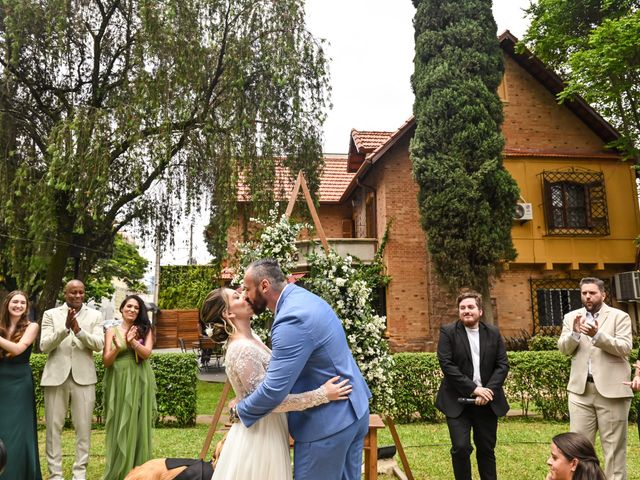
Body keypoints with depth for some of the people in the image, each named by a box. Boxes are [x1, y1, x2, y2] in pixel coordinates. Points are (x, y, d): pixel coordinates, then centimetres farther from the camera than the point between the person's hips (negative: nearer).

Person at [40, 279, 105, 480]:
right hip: (56, 376, 0)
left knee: (83, 427, 3)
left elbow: (99, 344, -6)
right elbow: (44, 346, -5)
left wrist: (78, 330, -21)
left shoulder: (95, 315, 5)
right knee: (53, 427, 5)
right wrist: (65, 328, -20)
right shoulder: (50, 314, 5)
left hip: (83, 377, 0)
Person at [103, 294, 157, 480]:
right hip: (118, 382, 0)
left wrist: (132, 341, -23)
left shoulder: (145, 330, 7)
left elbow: (146, 353, -7)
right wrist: (118, 347, -20)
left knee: (138, 424, 4)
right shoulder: (112, 331, 4)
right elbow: (106, 361, -1)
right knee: (119, 425, 3)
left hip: (139, 382, 1)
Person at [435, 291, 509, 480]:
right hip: (458, 402, -3)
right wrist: (473, 388, -18)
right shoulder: (448, 332, -5)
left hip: (487, 402, 3)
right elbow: (447, 365, -13)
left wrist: (488, 391, -13)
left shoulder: (493, 333, 6)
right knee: (461, 448, -8)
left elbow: (503, 365, 1)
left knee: (486, 449, 12)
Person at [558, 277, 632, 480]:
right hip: (581, 389, 3)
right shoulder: (571, 317, 10)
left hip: (611, 390, -3)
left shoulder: (619, 316, 0)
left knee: (614, 445, 5)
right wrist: (575, 332, -16)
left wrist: (597, 335, -24)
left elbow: (624, 348, -10)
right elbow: (563, 349, 3)